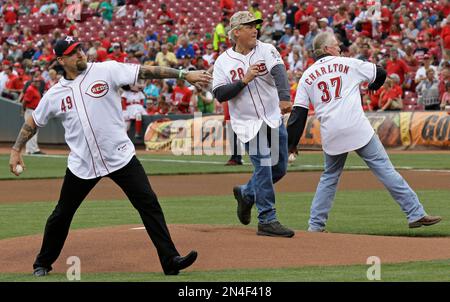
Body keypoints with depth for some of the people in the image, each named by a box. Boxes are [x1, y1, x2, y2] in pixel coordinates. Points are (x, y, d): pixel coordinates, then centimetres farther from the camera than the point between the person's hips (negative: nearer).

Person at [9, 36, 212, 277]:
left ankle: (170, 260, -11)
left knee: (148, 203, -12)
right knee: (62, 214, 11)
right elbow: (33, 122, 18)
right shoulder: (55, 94, 4)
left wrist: (184, 75, -16)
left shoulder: (106, 71, -4)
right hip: (82, 164, 2)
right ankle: (43, 263, 31)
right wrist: (16, 150, 10)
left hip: (120, 156, -2)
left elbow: (146, 72, -11)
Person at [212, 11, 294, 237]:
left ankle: (246, 193, 35)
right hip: (249, 124, -4)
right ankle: (267, 221, -6)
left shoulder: (266, 51, -2)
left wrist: (285, 97, -39)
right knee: (263, 168, -11)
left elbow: (279, 72, -20)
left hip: (274, 119, 4)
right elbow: (219, 94, -10)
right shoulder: (223, 62, -3)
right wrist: (244, 80, -21)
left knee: (279, 169, 11)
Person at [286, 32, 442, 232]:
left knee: (329, 177, 19)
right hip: (358, 130, -3)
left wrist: (291, 142, 9)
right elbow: (380, 74, 20)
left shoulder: (307, 77, 13)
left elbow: (298, 113, 7)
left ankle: (315, 225, 14)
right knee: (384, 168, -3)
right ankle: (415, 214, -7)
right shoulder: (348, 64, 9)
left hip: (330, 135, 3)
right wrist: (372, 86, 42)